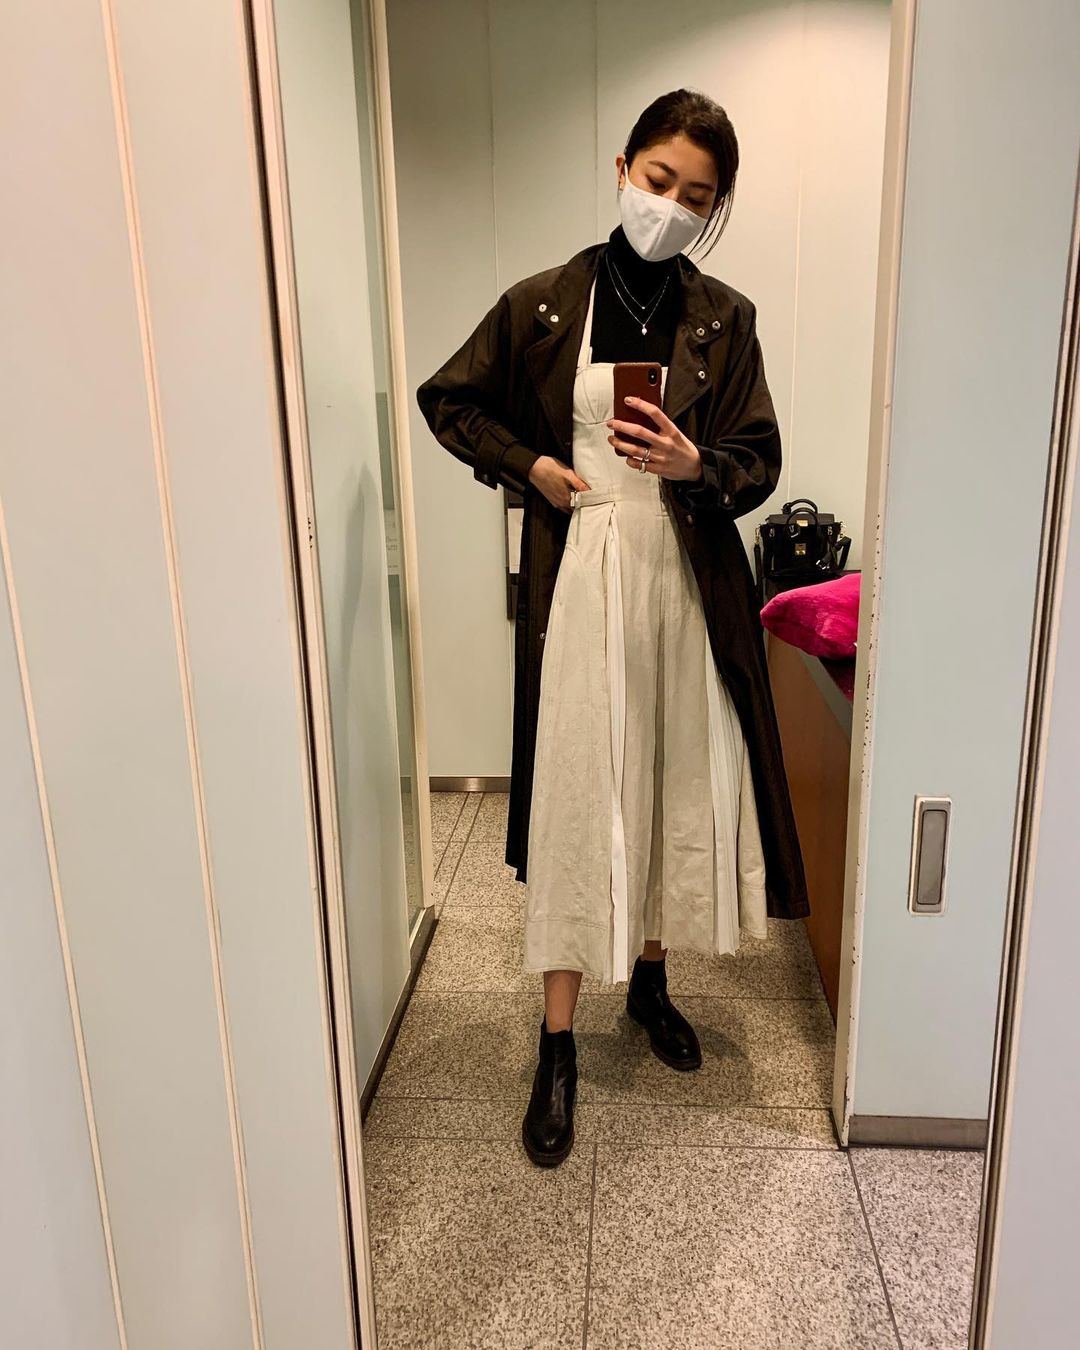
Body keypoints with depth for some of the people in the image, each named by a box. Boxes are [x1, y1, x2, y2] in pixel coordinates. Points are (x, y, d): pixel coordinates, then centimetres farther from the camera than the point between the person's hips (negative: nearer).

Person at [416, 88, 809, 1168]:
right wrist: (528, 464, -3)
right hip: (578, 578, -2)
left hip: (688, 580, 3)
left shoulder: (723, 318, 4)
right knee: (575, 799, -1)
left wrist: (693, 464, -18)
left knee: (681, 786, 10)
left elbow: (759, 462, 3)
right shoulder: (541, 304, 1)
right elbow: (447, 400, 12)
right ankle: (558, 1046, 12)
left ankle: (650, 979, 35)